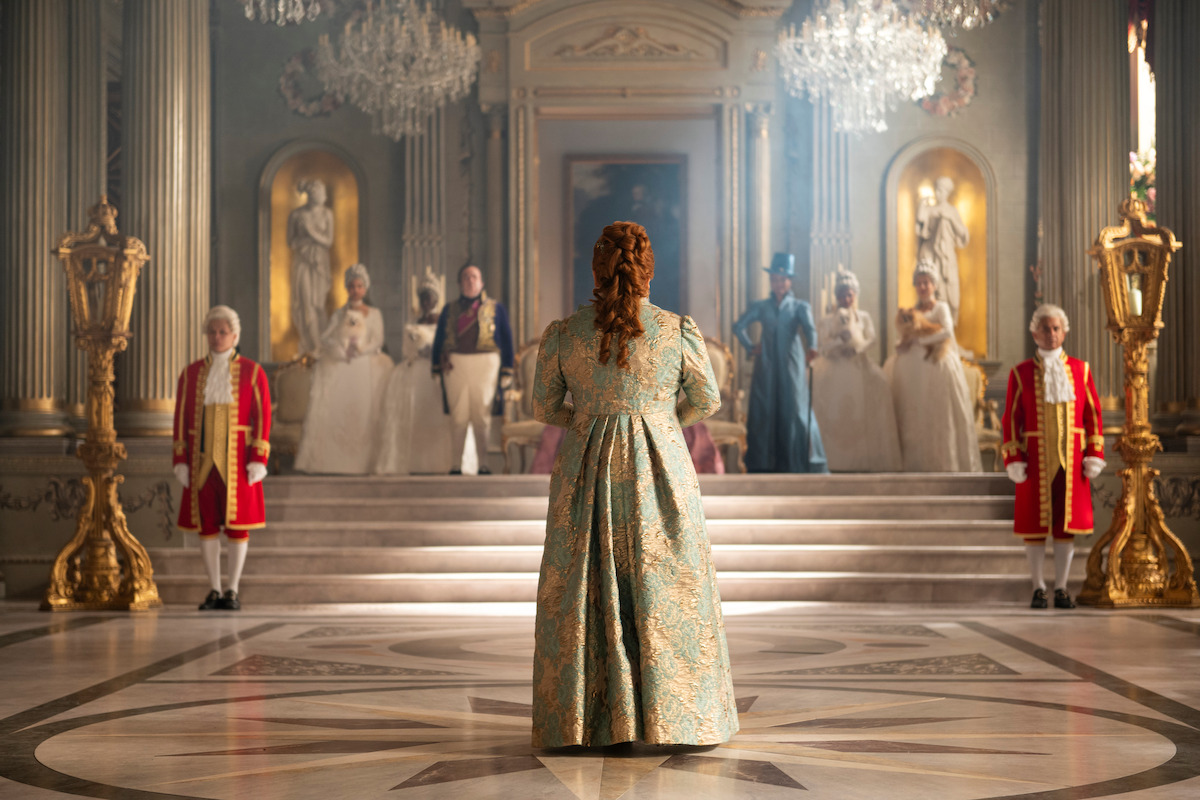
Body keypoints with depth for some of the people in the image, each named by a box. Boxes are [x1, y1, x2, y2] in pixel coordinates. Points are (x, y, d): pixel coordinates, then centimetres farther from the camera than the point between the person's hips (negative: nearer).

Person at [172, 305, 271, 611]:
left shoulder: (253, 373, 0)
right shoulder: (191, 374, 7)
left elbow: (263, 418, -3)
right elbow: (181, 419, 6)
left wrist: (258, 460, -11)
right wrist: (180, 460, -1)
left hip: (237, 461, -2)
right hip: (203, 460, 3)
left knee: (237, 523, 0)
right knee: (206, 524, 4)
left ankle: (232, 591, 7)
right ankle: (214, 591, 12)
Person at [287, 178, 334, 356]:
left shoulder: (327, 214, 2)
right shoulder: (296, 215, -2)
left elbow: (329, 241, 0)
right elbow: (291, 242, -1)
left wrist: (312, 232, -14)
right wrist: (316, 238, -11)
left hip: (320, 262, 1)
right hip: (302, 262, -1)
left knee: (319, 303, 1)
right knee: (305, 302, -4)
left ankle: (322, 346, 8)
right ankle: (309, 346, 2)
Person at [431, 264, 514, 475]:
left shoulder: (496, 309, 10)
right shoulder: (450, 310, 14)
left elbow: (507, 341, 8)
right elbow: (439, 340, 14)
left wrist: (507, 372, 1)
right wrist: (438, 368, 4)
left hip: (486, 364, -1)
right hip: (455, 365, 1)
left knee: (483, 417, -1)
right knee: (458, 417, 0)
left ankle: (483, 465, 4)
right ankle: (455, 466, 5)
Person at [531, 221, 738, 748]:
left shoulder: (562, 335, -5)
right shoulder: (680, 331, -6)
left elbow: (545, 407, 6)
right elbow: (706, 399, 7)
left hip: (587, 473, 1)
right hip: (661, 474, 0)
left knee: (585, 592, 9)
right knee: (667, 591, 9)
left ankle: (587, 721, 12)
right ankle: (671, 719, 13)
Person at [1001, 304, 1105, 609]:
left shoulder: (1081, 370, 7)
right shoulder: (1021, 373, 1)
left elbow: (1093, 414, 6)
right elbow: (1011, 419, -1)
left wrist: (1094, 455, -1)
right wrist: (1013, 459, -8)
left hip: (1071, 458, 2)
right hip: (1035, 458, -2)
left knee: (1067, 524, 3)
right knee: (1034, 525, 1)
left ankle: (1061, 588, 11)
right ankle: (1038, 588, 10)